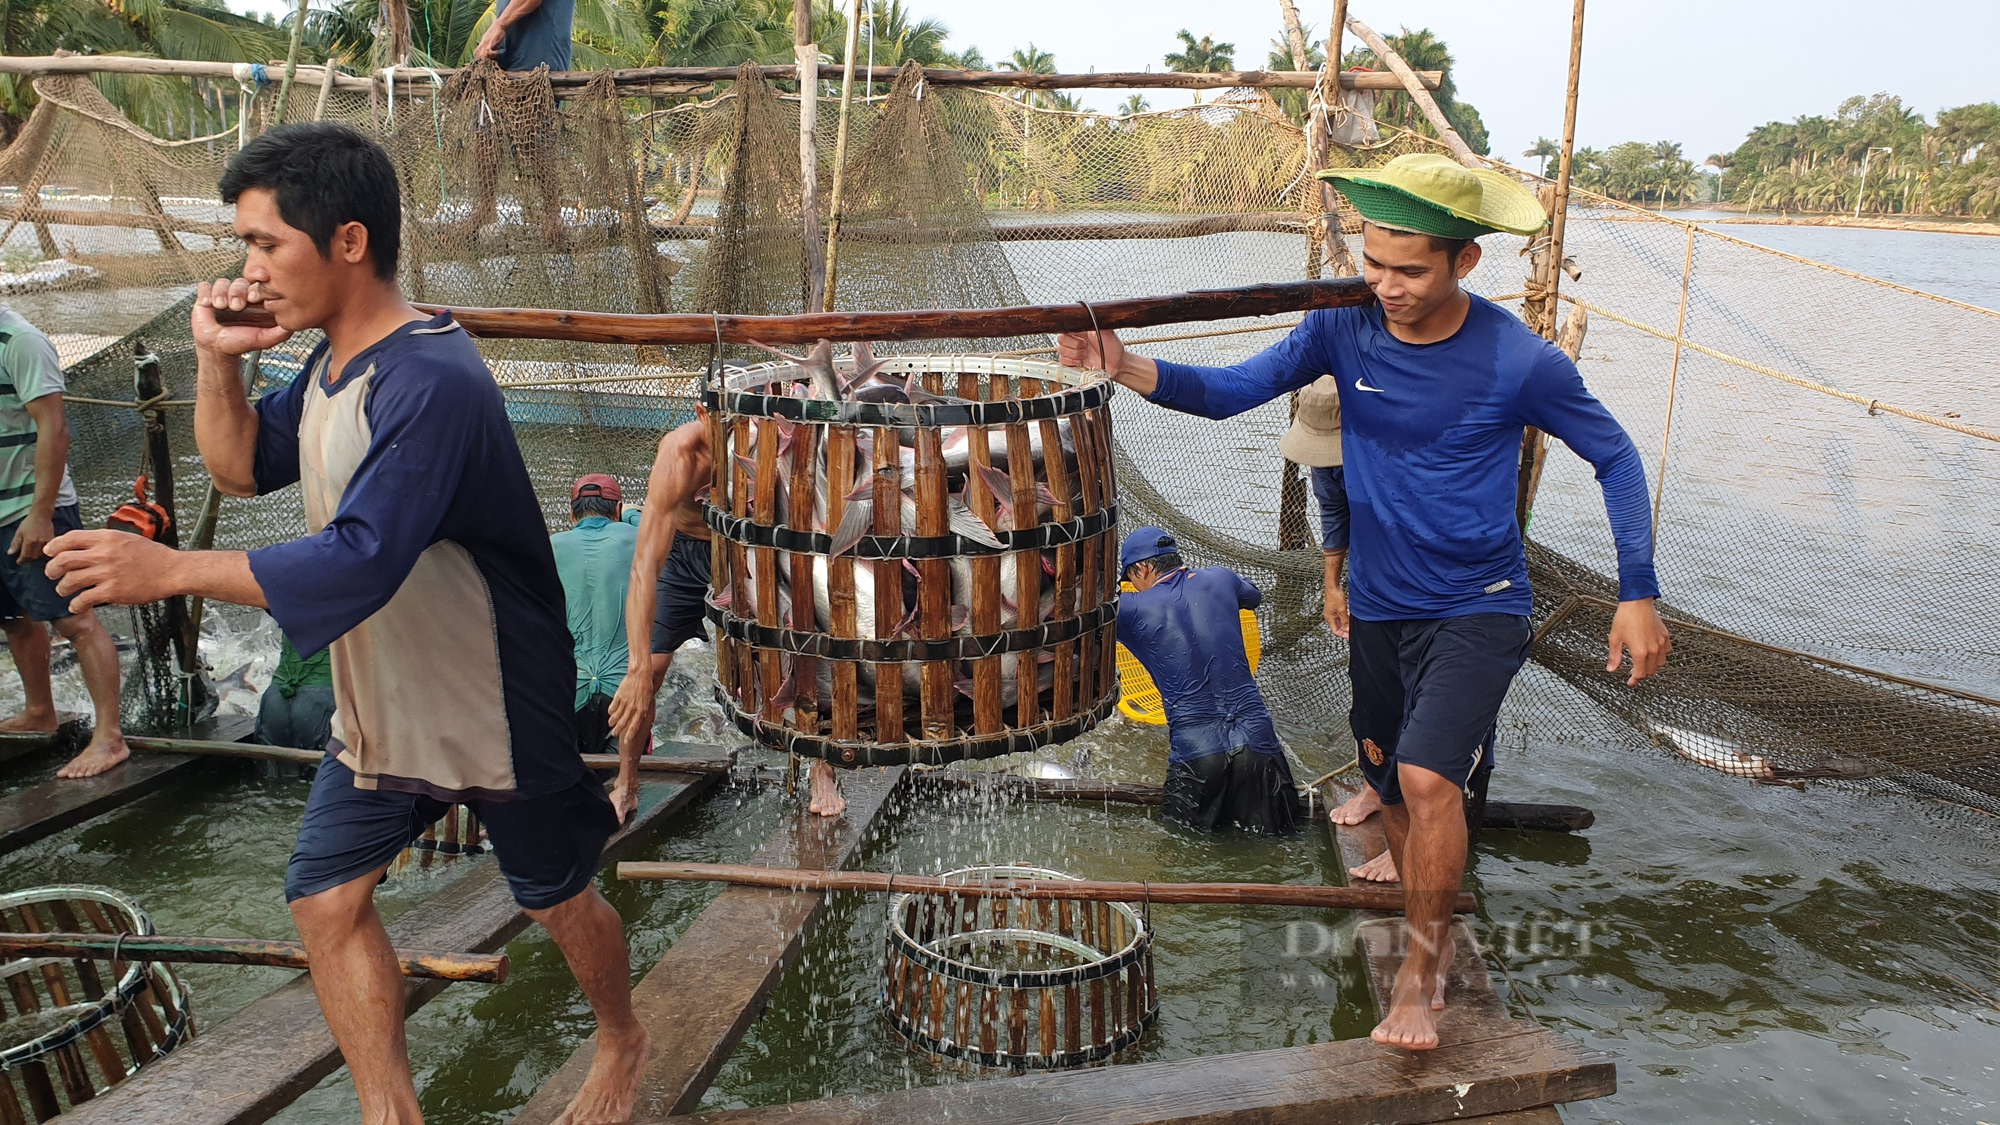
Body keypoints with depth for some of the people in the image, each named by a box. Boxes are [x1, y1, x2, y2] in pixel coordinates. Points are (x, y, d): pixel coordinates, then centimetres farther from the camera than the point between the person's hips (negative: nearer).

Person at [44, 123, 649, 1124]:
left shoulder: (429, 383, -29)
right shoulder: (332, 360, 2)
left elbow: (359, 564, -34)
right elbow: (241, 468, 14)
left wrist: (168, 570, -31)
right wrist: (218, 361, -3)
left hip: (494, 712, -8)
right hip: (380, 705, 9)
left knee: (557, 899, 12)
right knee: (325, 899, 9)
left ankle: (622, 1041, 40)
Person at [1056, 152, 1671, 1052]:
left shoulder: (1518, 360, -18)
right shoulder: (1345, 326, -9)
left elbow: (1615, 458, -5)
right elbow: (1232, 390, -13)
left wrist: (1638, 593, -8)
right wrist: (1128, 367, -30)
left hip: (1478, 608, -4)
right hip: (1378, 605, 5)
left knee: (1428, 776, -22)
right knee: (1389, 783, 18)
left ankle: (1421, 972, 2)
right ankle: (1433, 934, 46)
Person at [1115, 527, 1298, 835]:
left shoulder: (1134, 609, -2)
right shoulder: (1219, 579, 8)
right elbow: (1253, 596, 32)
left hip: (1194, 750, -2)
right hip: (1256, 737, 2)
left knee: (1180, 822, 23)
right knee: (1276, 826, 19)